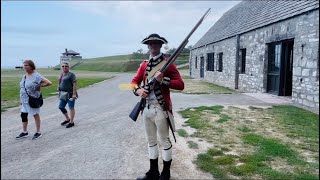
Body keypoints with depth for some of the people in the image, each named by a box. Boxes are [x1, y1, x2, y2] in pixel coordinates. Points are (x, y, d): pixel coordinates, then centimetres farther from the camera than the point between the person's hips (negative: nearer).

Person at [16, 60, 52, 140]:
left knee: (36, 115, 6)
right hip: (24, 100, 7)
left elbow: (49, 83, -24)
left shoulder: (36, 76, -17)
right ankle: (24, 132, 28)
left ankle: (38, 132, 20)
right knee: (23, 115, 12)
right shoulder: (24, 76, 7)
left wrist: (38, 86, -16)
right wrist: (21, 98, 16)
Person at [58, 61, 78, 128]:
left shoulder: (71, 74, -12)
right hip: (63, 94, 8)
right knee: (61, 107, 14)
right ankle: (67, 119, 32)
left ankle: (71, 122, 14)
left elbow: (74, 84, -16)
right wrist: (60, 92, 18)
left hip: (70, 94, -8)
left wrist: (74, 94, -21)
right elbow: (61, 83, 19)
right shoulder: (61, 74, 11)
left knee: (71, 108, 2)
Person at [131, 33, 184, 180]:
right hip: (146, 108, 6)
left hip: (161, 108, -6)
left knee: (164, 141, 6)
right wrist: (138, 90, -10)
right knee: (151, 140, 16)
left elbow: (180, 85, -11)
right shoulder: (144, 64, 12)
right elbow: (134, 81, 12)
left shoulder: (168, 63, -6)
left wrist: (163, 80, -24)